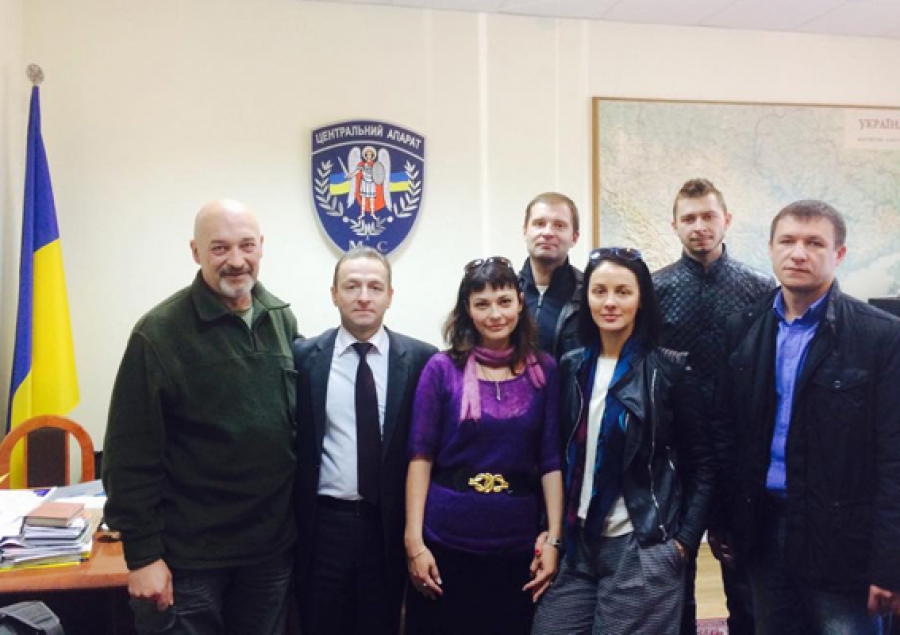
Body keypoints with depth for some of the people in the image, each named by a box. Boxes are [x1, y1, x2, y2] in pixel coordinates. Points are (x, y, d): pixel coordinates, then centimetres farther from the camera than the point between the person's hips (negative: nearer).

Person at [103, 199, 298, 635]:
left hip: (272, 547, 5)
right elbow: (131, 457, -12)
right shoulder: (160, 332, -13)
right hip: (188, 555, -5)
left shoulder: (282, 320, 3)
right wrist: (142, 555, -13)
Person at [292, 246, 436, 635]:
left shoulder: (420, 358, -3)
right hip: (322, 526, 0)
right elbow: (293, 441, 2)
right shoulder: (304, 356, -1)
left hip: (390, 528, 0)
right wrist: (292, 521, 1)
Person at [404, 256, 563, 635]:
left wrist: (553, 539, -4)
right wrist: (414, 542, -8)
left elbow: (551, 460, 2)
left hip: (519, 542, 2)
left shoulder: (544, 370, 2)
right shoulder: (442, 369, -3)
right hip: (446, 539, -1)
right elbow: (420, 457, -3)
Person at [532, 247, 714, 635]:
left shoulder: (670, 368, -5)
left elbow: (700, 463, -2)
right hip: (576, 546, 4)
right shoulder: (572, 367, 6)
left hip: (642, 549, -4)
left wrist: (684, 541, -7)